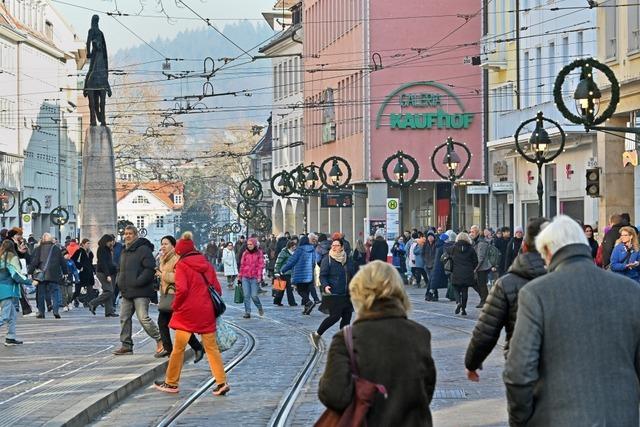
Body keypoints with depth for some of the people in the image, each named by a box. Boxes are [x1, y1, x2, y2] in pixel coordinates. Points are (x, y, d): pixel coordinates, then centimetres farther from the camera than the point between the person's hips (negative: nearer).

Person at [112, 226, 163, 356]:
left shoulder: (143, 250, -9)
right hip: (126, 292, 9)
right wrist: (120, 282, 12)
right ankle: (126, 345, 14)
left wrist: (137, 282, -20)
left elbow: (150, 269, -17)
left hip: (140, 292, -9)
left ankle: (159, 340, 0)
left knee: (143, 318, -13)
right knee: (124, 318, 7)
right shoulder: (124, 252, 19)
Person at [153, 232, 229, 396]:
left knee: (178, 348, 8)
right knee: (212, 347, 8)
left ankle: (171, 383, 17)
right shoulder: (207, 264, 9)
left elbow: (182, 289, -18)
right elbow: (217, 288, 9)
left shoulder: (182, 265, -7)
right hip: (207, 313, 5)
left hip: (187, 313, -5)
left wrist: (176, 306, -3)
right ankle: (222, 382, -1)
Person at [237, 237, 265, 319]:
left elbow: (261, 265, -1)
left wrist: (259, 276, -9)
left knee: (254, 296, -6)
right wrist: (239, 276, 11)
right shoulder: (245, 253, 9)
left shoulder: (259, 253, 2)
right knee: (246, 295, -2)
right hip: (245, 277, 3)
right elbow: (242, 265, 12)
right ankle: (247, 312, 4)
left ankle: (260, 308, 20)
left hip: (254, 278, -3)